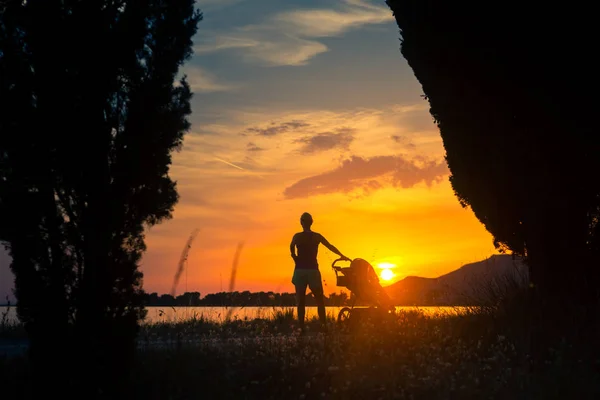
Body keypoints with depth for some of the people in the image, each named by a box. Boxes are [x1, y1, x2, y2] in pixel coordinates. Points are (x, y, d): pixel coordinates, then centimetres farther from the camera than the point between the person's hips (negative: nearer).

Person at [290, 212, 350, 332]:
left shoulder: (297, 236, 2)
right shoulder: (317, 236, 4)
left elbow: (292, 247, -9)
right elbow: (330, 246, 8)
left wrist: (295, 258, 4)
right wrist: (342, 256, 19)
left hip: (300, 271, 0)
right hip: (313, 270, 1)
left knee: (301, 301, 3)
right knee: (319, 299, 8)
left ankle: (301, 327, -3)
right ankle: (323, 325, -2)